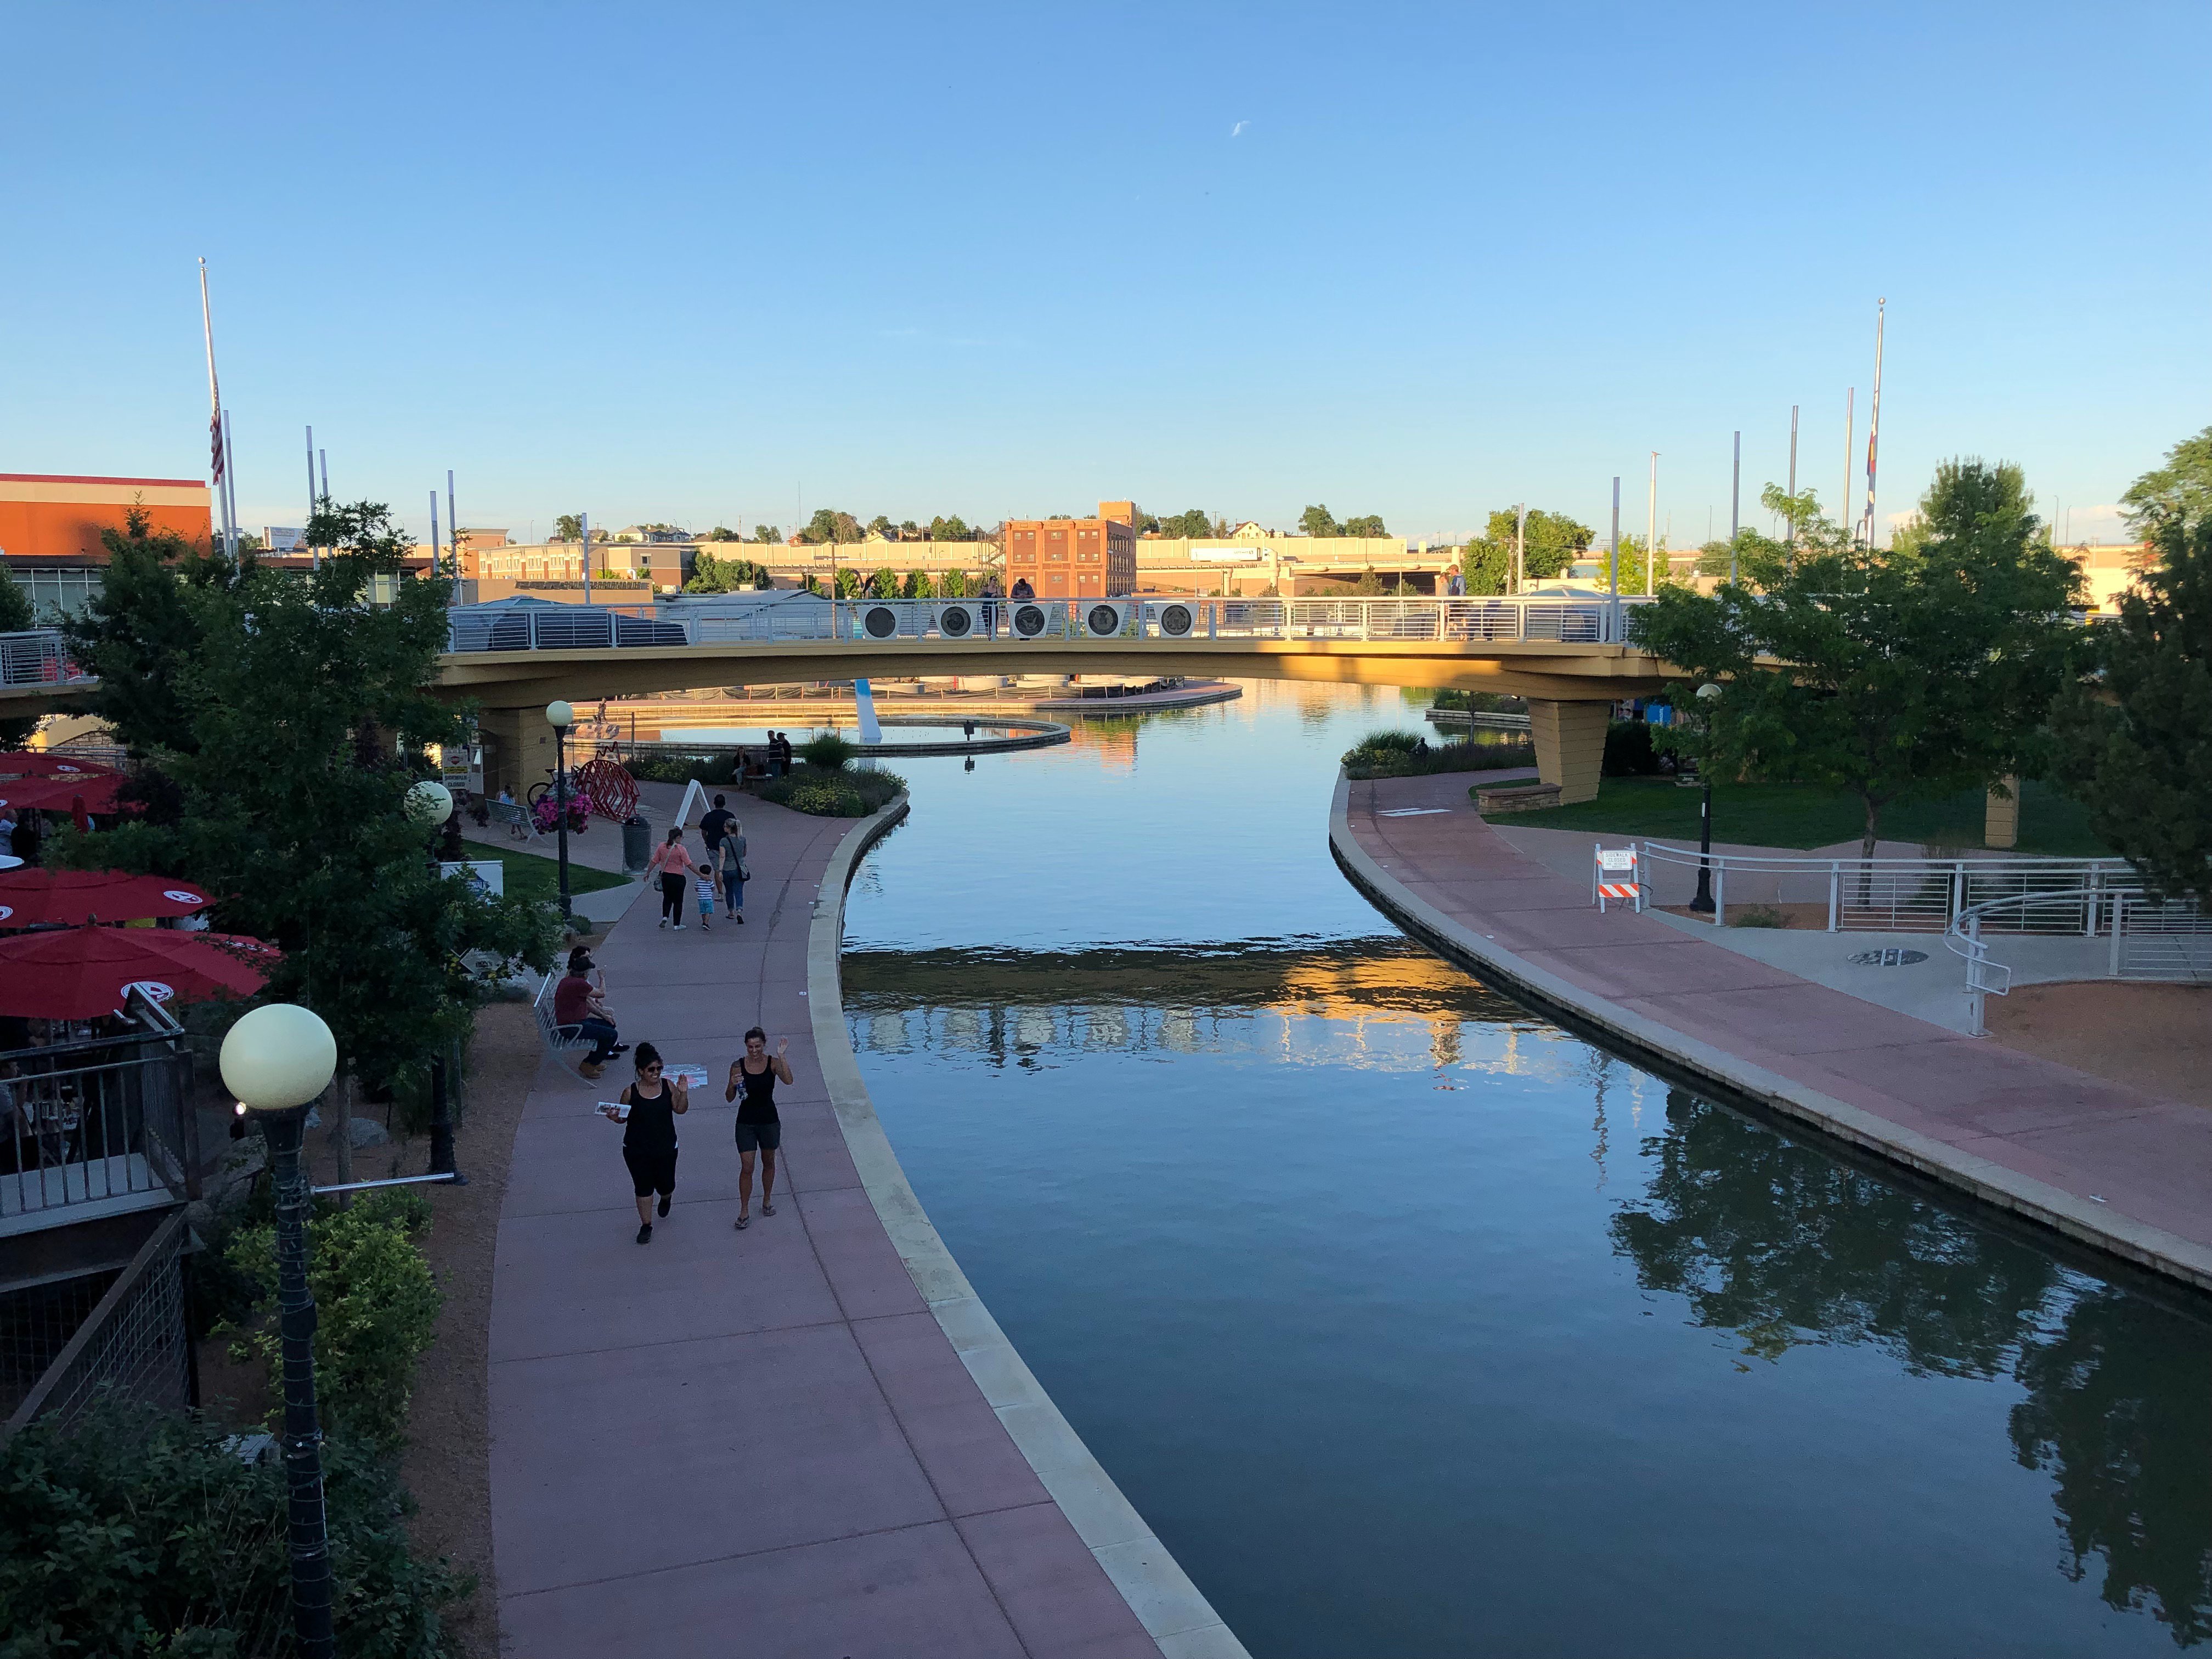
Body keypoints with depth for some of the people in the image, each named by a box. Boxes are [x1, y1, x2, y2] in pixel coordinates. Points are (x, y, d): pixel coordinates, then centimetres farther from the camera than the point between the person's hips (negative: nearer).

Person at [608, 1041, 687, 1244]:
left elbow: (680, 1110, 1)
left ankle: (666, 1198, 48)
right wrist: (615, 1117, -21)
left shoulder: (668, 1087, -5)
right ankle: (646, 1226, 20)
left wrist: (683, 1093, -16)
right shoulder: (630, 1092, -9)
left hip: (665, 1149, 1)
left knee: (666, 1185, 10)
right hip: (637, 1151, -1)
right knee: (643, 1187, 4)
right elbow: (623, 1116, 1)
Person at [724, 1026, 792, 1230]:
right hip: (746, 1122, -1)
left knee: (768, 1162, 18)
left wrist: (782, 1056, -34)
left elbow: (788, 1081, -28)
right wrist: (732, 1085, -25)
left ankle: (767, 1201, 38)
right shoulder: (738, 1067, -9)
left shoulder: (773, 1063, -10)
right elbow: (729, 1098, -5)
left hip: (769, 1121, 1)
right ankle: (744, 1212, 9)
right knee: (746, 1168, -2)